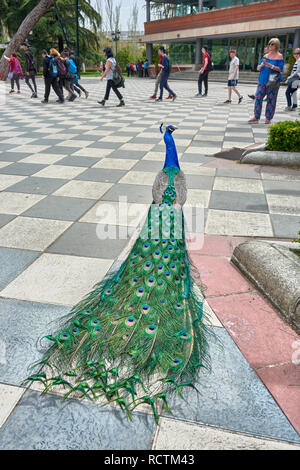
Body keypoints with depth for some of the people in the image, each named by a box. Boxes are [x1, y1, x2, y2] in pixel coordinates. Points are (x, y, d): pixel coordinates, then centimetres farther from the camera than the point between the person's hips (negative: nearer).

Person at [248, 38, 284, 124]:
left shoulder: (279, 56, 1)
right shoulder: (266, 56, 15)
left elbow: (280, 69, -8)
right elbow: (258, 68, 12)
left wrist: (270, 65, -19)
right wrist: (262, 65, -11)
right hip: (263, 80, 4)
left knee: (271, 100, -2)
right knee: (258, 97, -5)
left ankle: (268, 118, 6)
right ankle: (256, 118, -2)